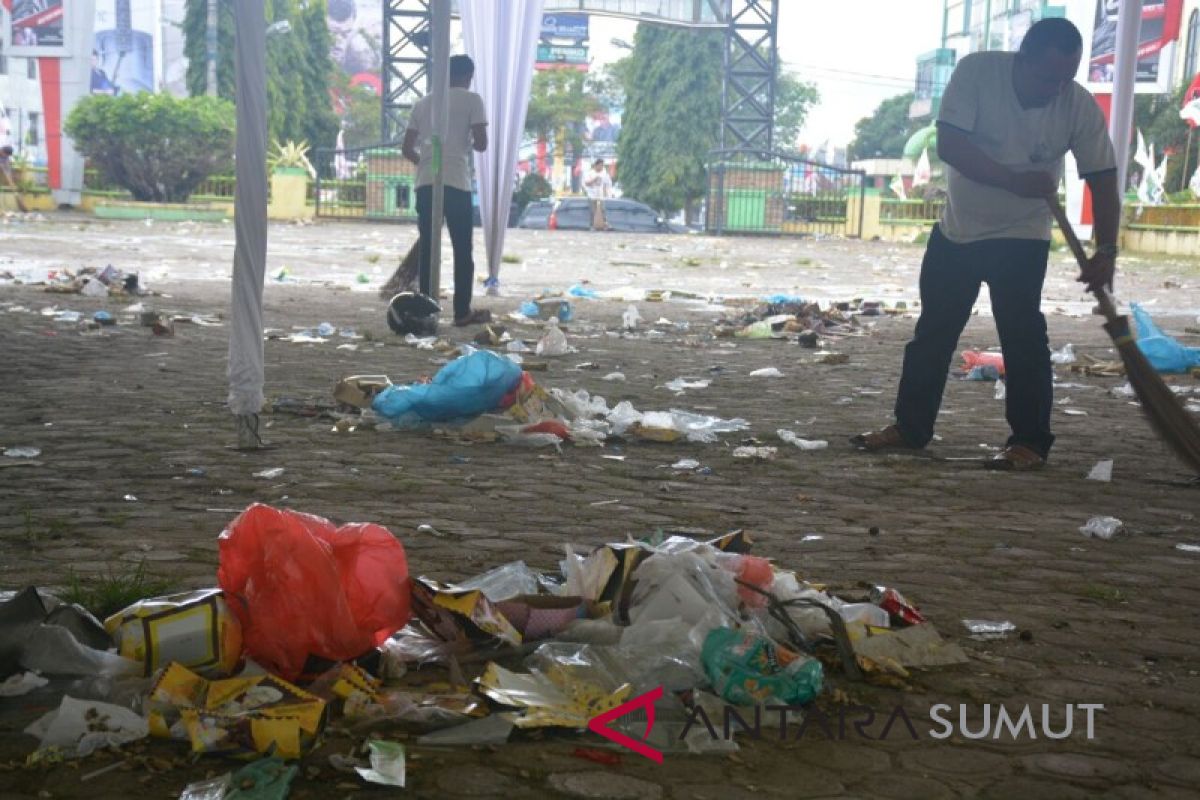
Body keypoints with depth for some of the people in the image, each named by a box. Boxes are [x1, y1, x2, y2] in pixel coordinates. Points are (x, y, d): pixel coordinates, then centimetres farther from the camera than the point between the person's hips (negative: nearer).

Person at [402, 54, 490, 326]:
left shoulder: (422, 103, 16)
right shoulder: (471, 99, 2)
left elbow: (407, 148, 13)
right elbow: (481, 143, -5)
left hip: (425, 183, 4)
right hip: (457, 182, -4)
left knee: (427, 248, 7)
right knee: (462, 249, 3)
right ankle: (463, 311, 4)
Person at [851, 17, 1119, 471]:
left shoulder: (1081, 106, -16)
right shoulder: (976, 71, -18)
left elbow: (1103, 181, -15)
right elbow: (949, 145, -23)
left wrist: (1106, 250, -27)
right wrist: (1015, 180, -31)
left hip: (1022, 237, -2)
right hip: (957, 228, 2)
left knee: (1022, 334, -10)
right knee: (933, 330, 8)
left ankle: (1030, 442, 1)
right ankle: (911, 426, 21)